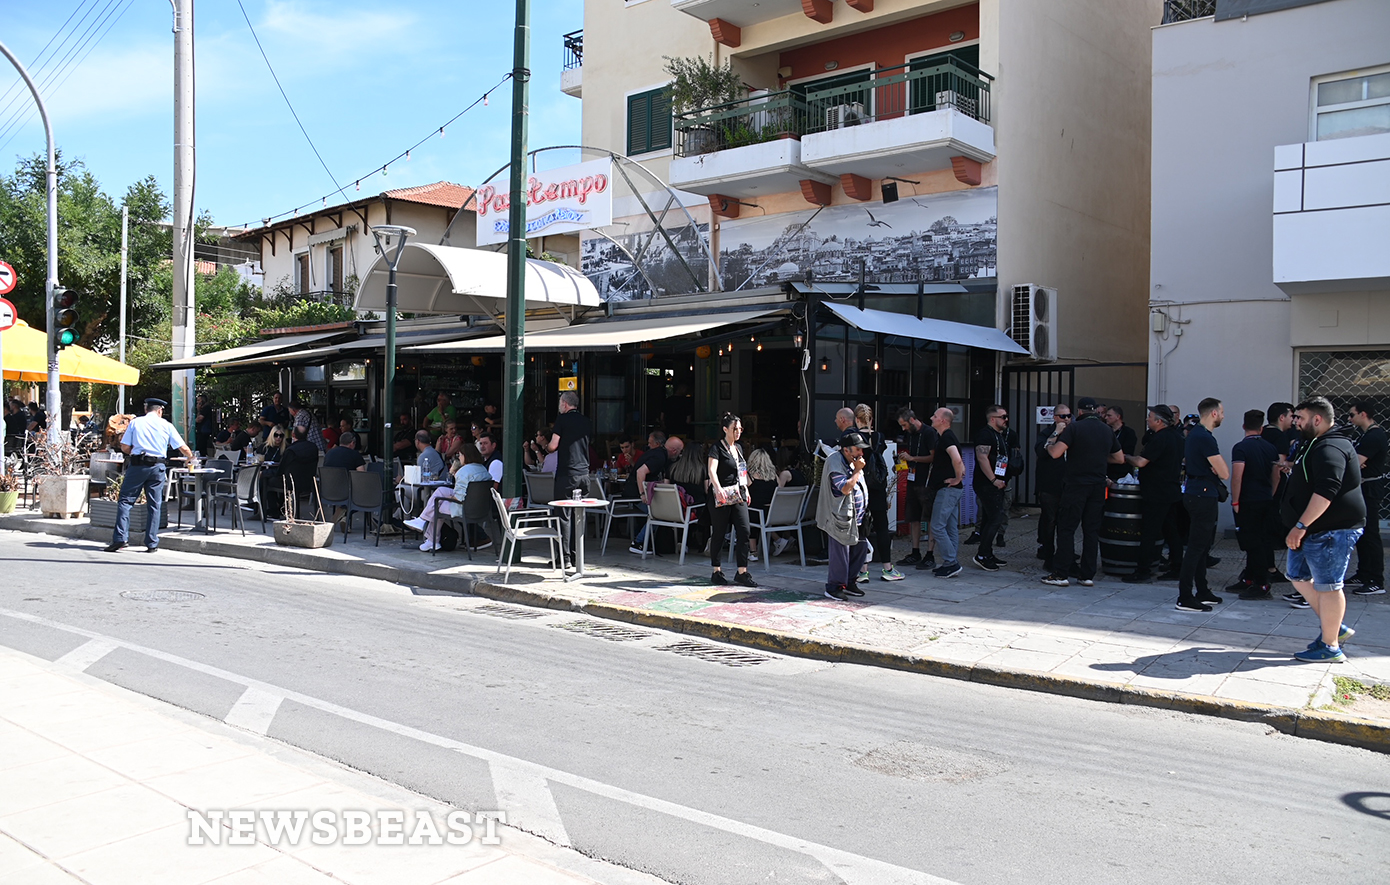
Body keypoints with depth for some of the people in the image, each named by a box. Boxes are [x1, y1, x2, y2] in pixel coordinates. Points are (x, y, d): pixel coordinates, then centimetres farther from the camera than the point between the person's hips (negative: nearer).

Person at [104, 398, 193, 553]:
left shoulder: (135, 423, 7)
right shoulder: (167, 425, 9)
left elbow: (124, 447, 3)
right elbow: (183, 448, 10)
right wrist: (191, 459, 28)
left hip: (137, 465, -1)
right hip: (157, 467, 1)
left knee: (125, 500, 4)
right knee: (155, 505, 6)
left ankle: (120, 538, -6)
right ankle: (152, 544, 7)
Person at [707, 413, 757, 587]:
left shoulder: (738, 448, 14)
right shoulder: (717, 448, -8)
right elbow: (712, 471, -21)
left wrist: (745, 490, 21)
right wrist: (718, 488, -36)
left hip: (738, 496, 7)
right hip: (721, 497, -6)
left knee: (744, 532, -2)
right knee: (719, 534, 2)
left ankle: (742, 572, 3)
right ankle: (716, 572, 13)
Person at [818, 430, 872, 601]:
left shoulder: (853, 461, 13)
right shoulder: (835, 462, -16)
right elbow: (845, 488, -25)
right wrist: (857, 470, -19)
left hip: (857, 516, 9)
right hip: (840, 517, -9)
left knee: (861, 548, 10)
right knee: (841, 552, -8)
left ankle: (849, 582, 23)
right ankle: (833, 587, 3)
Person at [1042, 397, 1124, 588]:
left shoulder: (1074, 427, -9)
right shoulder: (1107, 430, 9)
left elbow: (1055, 453, -17)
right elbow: (1119, 458, 18)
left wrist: (1050, 443, 4)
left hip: (1076, 484, -5)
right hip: (1098, 486, 5)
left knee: (1066, 528, -1)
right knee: (1092, 530, 8)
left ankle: (1061, 574, -2)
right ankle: (1088, 575, 10)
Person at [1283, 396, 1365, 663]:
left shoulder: (1330, 449, -19)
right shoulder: (1319, 445, 18)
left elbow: (1325, 492, -29)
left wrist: (1300, 526, -28)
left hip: (1332, 530, -11)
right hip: (1314, 530, 11)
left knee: (1327, 586, -4)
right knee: (1299, 576, 16)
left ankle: (1330, 647, 5)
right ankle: (1335, 628, 24)